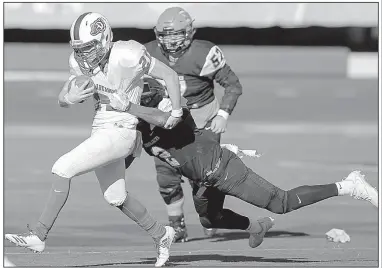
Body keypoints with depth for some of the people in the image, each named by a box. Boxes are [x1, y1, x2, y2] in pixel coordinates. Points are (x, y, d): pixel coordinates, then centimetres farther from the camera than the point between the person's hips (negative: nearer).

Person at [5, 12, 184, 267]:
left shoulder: (127, 55, -21)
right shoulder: (82, 61, 0)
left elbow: (170, 75, -12)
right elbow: (62, 99, 7)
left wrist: (176, 112, -1)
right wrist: (70, 98, -18)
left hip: (120, 133, -8)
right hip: (100, 129, 8)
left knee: (63, 169, -17)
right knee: (115, 197, 19)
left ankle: (39, 236, -14)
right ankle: (161, 235, 37)